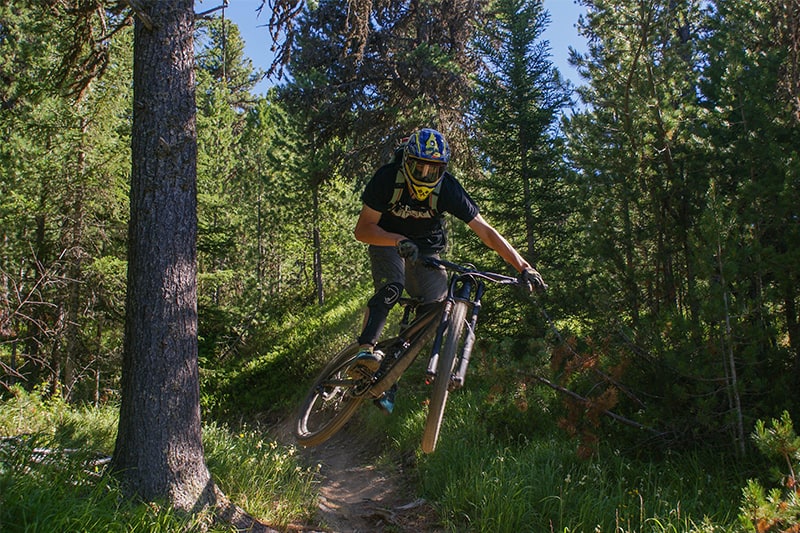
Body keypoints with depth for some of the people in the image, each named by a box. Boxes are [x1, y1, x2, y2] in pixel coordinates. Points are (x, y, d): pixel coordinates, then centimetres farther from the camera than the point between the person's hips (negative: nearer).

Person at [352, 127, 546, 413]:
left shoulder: (448, 188, -24)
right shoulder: (387, 178, -27)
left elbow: (486, 231, -23)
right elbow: (363, 229, -26)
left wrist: (523, 267, -31)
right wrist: (399, 241, -45)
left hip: (426, 248, 2)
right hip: (387, 240, -2)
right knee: (391, 288, -33)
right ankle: (364, 352, -34)